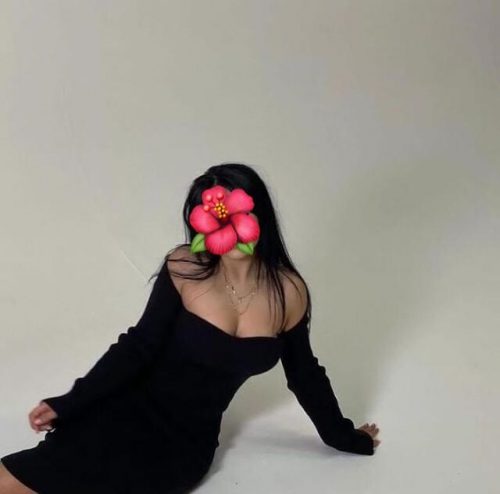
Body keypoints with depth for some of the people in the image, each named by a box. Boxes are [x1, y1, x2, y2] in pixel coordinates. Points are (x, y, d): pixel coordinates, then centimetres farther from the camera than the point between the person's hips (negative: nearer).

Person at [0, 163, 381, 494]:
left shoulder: (289, 292, -7)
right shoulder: (185, 267, -12)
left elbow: (303, 374, 8)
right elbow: (140, 345, -8)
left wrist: (341, 435, 21)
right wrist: (68, 403, -15)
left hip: (188, 443, 0)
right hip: (130, 409, 0)